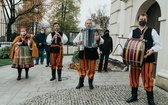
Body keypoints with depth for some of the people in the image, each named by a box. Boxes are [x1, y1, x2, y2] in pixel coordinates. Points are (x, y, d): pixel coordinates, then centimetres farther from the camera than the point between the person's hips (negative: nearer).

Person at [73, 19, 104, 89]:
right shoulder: (81, 32, 12)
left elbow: (102, 41, -3)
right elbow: (74, 40, 13)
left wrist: (98, 38, -27)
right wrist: (77, 42, -12)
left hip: (92, 52, -1)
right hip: (83, 52, 2)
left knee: (91, 68, 4)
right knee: (82, 68, 7)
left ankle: (90, 83, 20)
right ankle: (81, 83, 21)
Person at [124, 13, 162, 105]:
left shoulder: (152, 31, 5)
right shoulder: (133, 32, 12)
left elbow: (158, 44, 3)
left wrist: (152, 50, -16)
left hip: (147, 59, -3)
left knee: (147, 79, 0)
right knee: (133, 77, 9)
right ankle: (134, 96, 27)